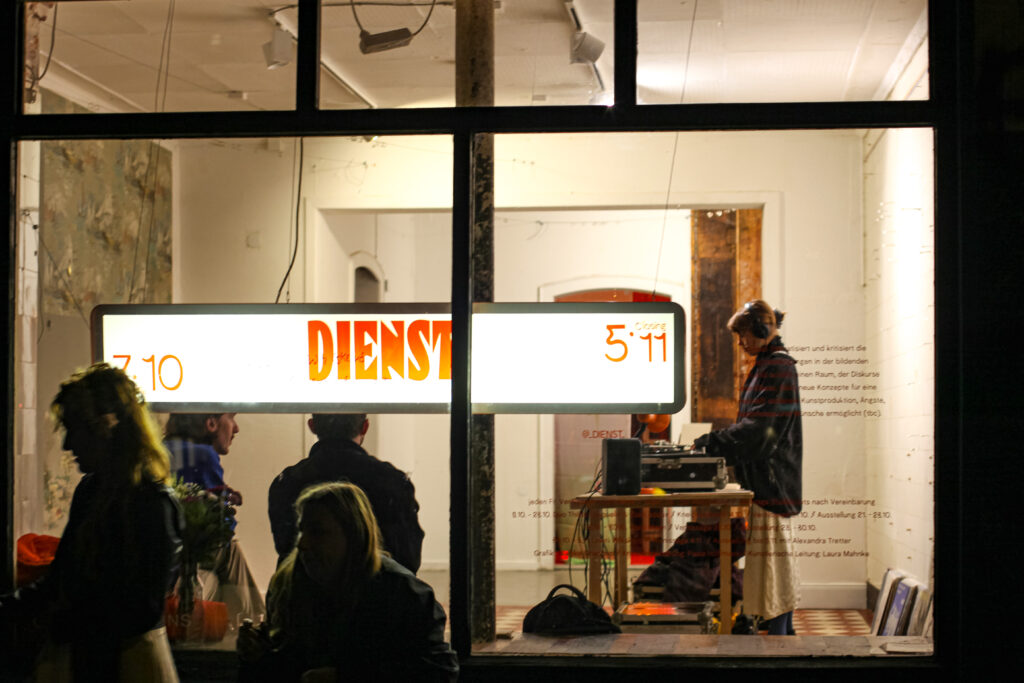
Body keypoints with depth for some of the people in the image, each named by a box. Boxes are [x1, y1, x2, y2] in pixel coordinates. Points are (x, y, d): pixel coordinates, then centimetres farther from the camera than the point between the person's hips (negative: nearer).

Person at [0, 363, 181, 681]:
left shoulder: (154, 503, -18)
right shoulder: (90, 490, 8)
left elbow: (143, 609, -19)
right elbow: (62, 577, 16)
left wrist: (60, 625, -13)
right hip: (80, 657, 8)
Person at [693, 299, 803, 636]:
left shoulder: (778, 367, -15)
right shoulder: (769, 364, 16)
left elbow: (759, 428, -22)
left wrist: (712, 442, -18)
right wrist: (718, 443, 12)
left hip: (771, 476, -10)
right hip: (767, 476, 10)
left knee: (771, 547, -8)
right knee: (779, 548, 13)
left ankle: (777, 633, -5)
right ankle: (785, 628, 20)